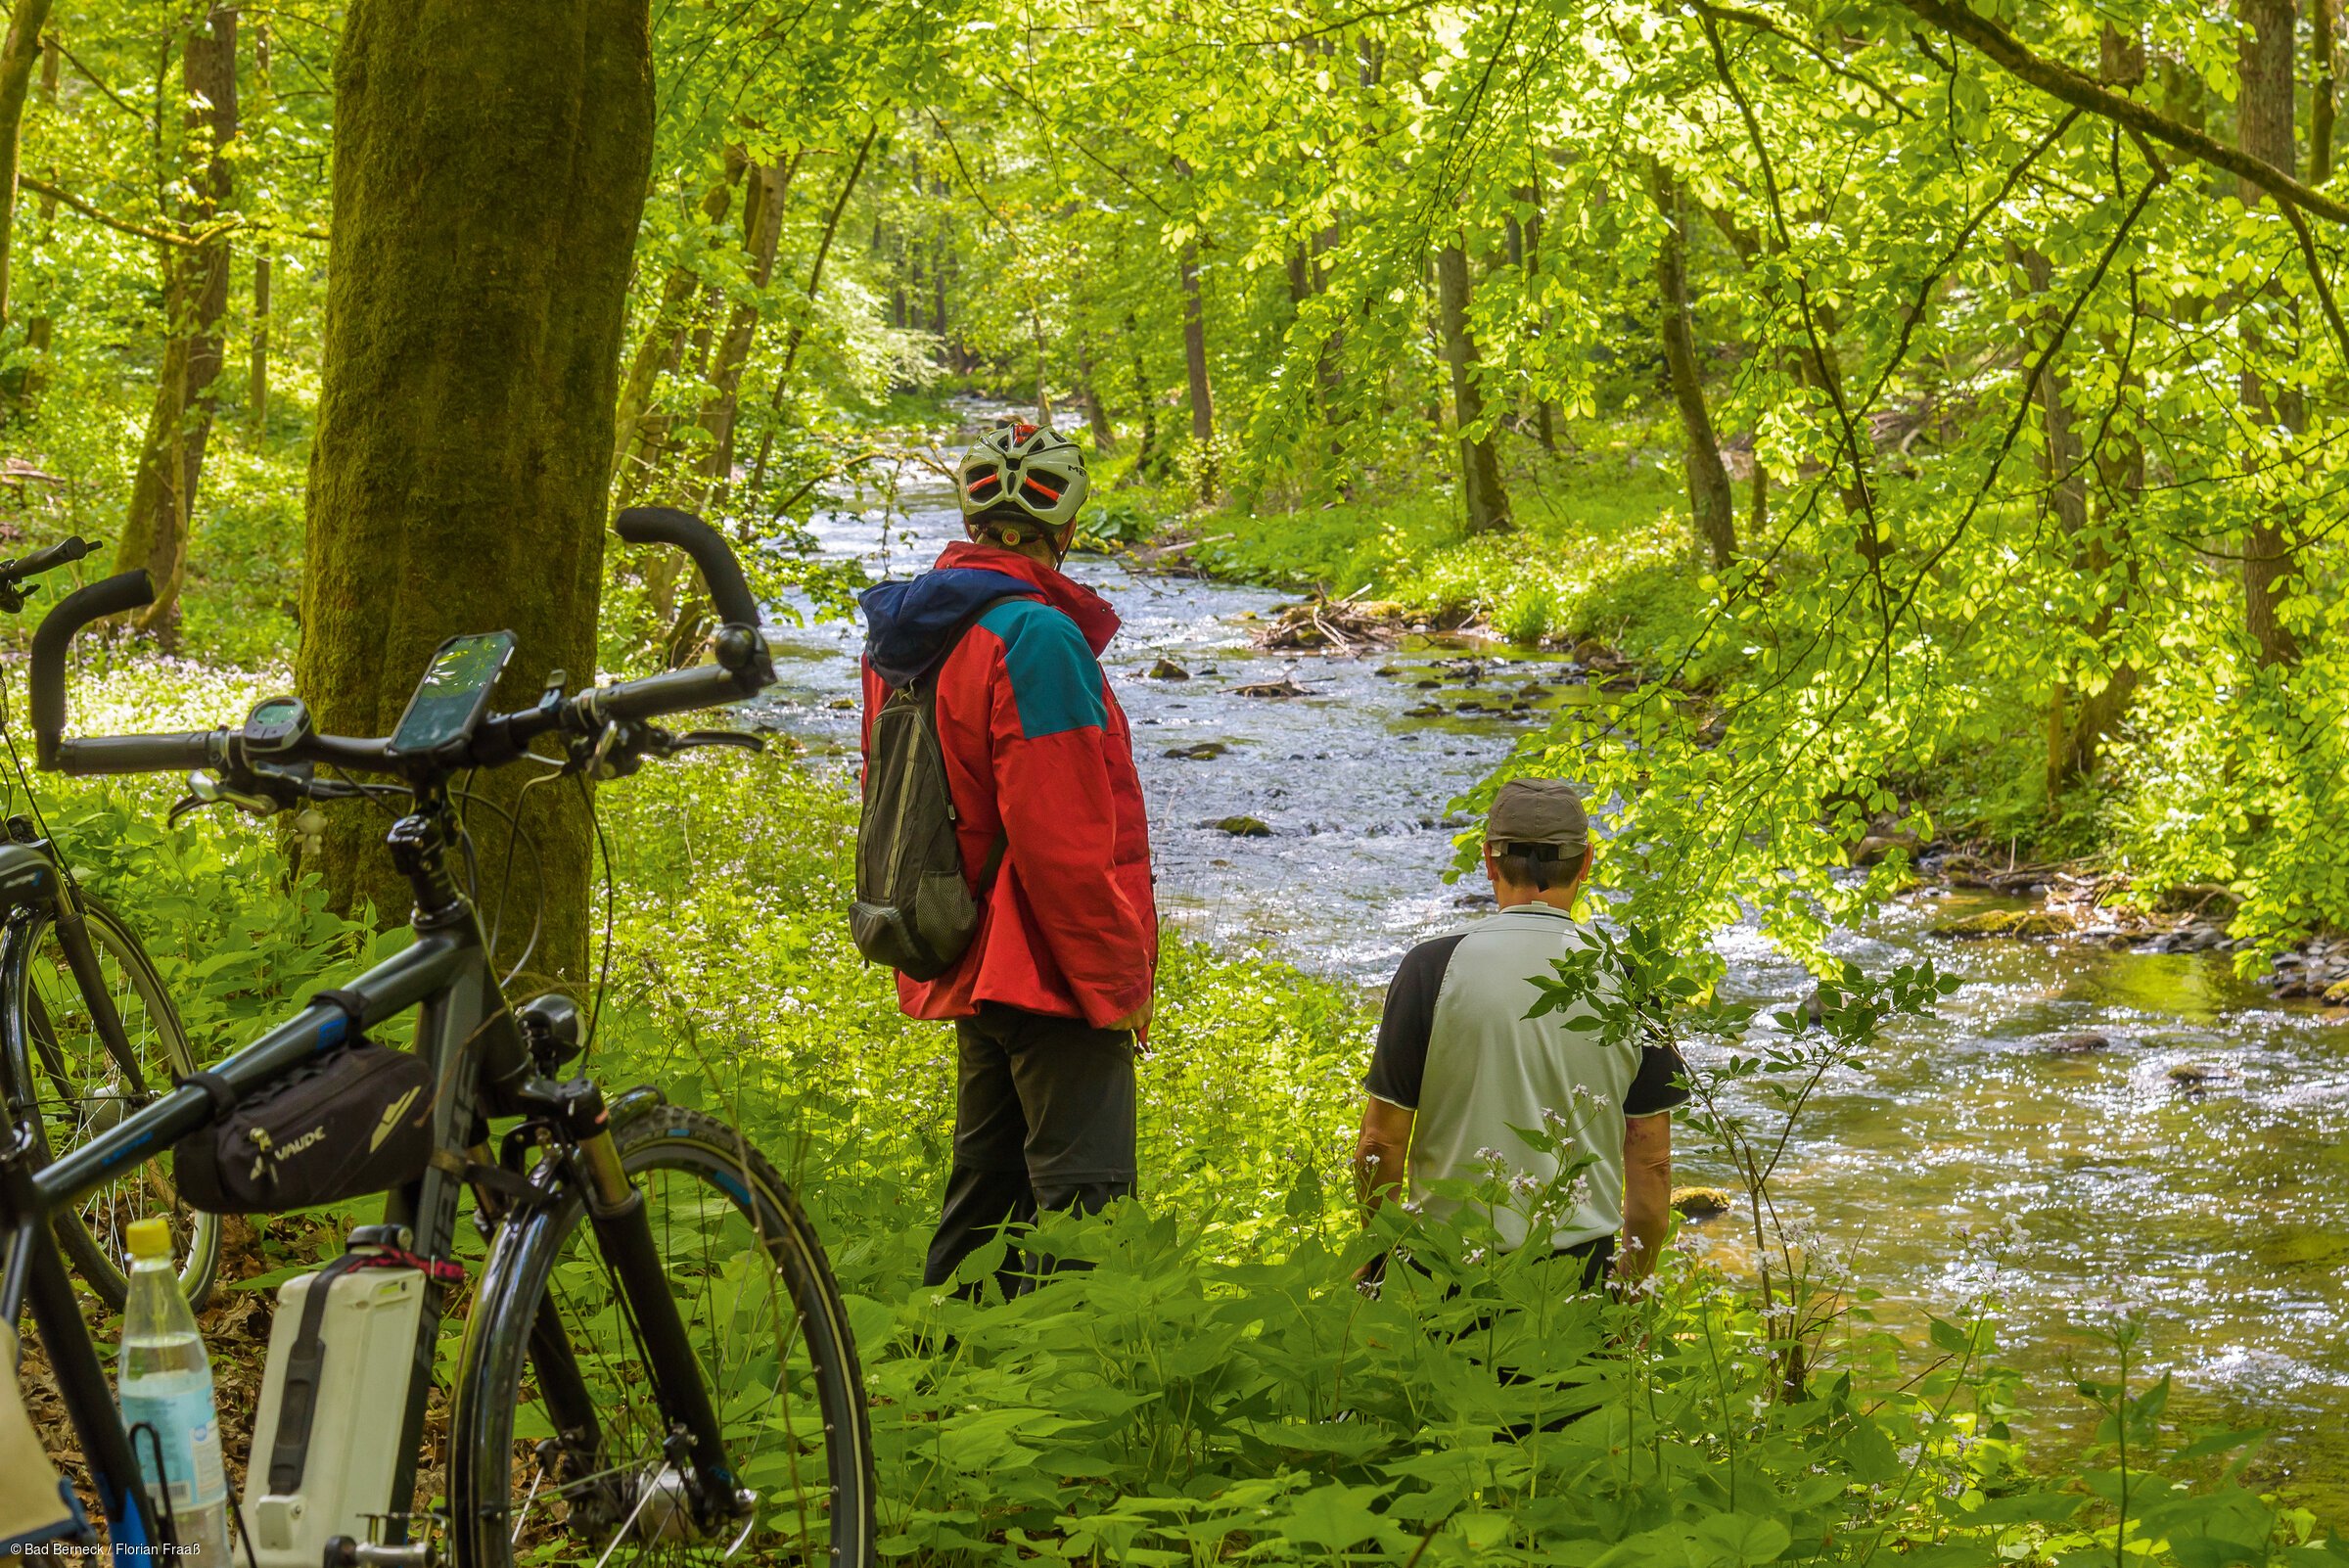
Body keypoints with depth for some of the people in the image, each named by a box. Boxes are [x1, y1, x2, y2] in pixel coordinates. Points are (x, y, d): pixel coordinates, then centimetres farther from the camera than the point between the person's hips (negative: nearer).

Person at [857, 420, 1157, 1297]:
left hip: (967, 976, 9)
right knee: (1084, 1204, -8)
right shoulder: (1036, 636, -17)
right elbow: (1060, 838, -21)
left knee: (985, 1196, 16)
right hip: (1052, 975, -9)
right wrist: (1118, 978, -13)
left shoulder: (902, 641, 11)